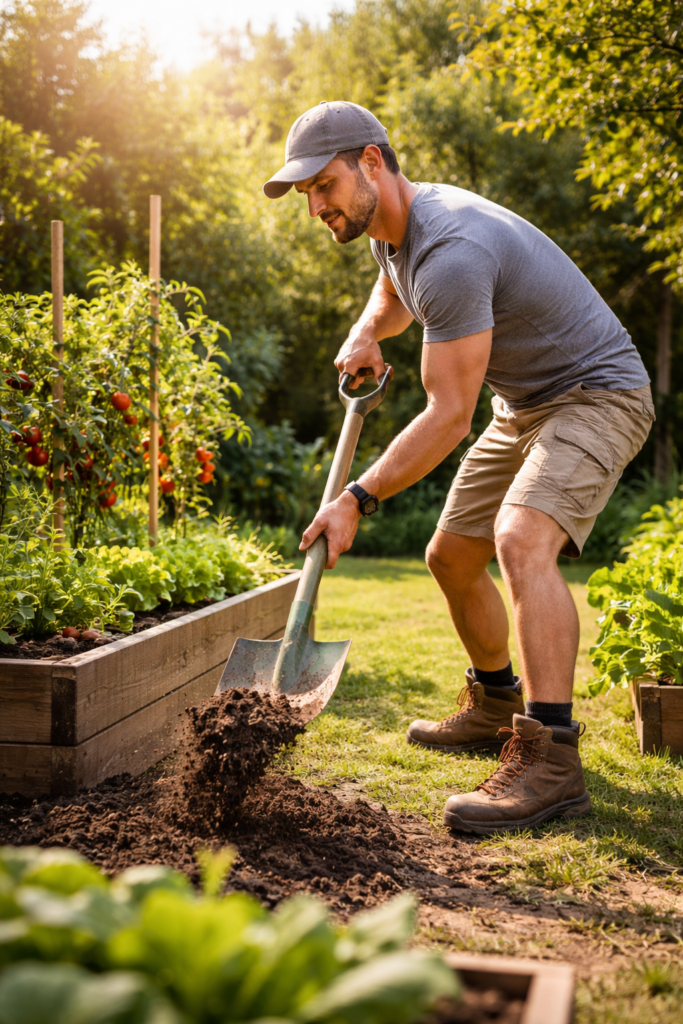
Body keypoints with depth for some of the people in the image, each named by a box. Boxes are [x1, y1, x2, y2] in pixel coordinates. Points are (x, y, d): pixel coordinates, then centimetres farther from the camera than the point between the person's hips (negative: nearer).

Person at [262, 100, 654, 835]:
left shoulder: (452, 251, -29)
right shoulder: (393, 227, 3)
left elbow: (449, 416, -28)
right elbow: (394, 291, 28)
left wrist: (358, 499, -25)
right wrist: (367, 333, 6)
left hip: (596, 395, -10)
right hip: (522, 406, 10)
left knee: (521, 540, -33)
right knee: (450, 558, 13)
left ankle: (548, 760, -31)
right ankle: (494, 706, 33)